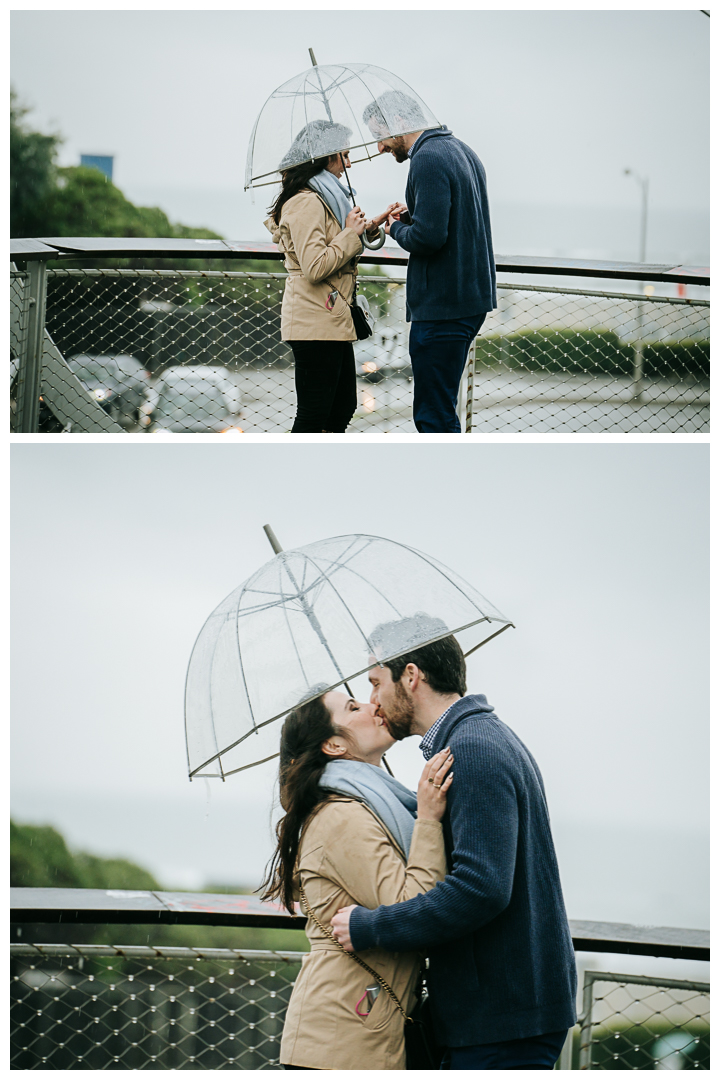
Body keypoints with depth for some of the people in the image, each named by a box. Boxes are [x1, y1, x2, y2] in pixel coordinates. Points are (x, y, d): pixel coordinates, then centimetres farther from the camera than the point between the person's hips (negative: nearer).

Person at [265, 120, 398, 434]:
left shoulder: (325, 197, 18)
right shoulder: (306, 203, -15)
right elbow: (315, 267, -23)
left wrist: (368, 229, 15)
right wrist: (350, 233, -13)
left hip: (333, 322, 11)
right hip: (315, 323, -11)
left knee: (343, 408, 14)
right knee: (313, 416, -9)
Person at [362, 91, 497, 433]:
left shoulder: (428, 160, -16)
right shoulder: (461, 151, 16)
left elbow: (428, 237, -24)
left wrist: (398, 230, -5)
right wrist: (413, 216, 14)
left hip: (441, 307, -10)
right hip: (473, 298, 10)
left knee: (433, 413, -7)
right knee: (439, 408, 18)